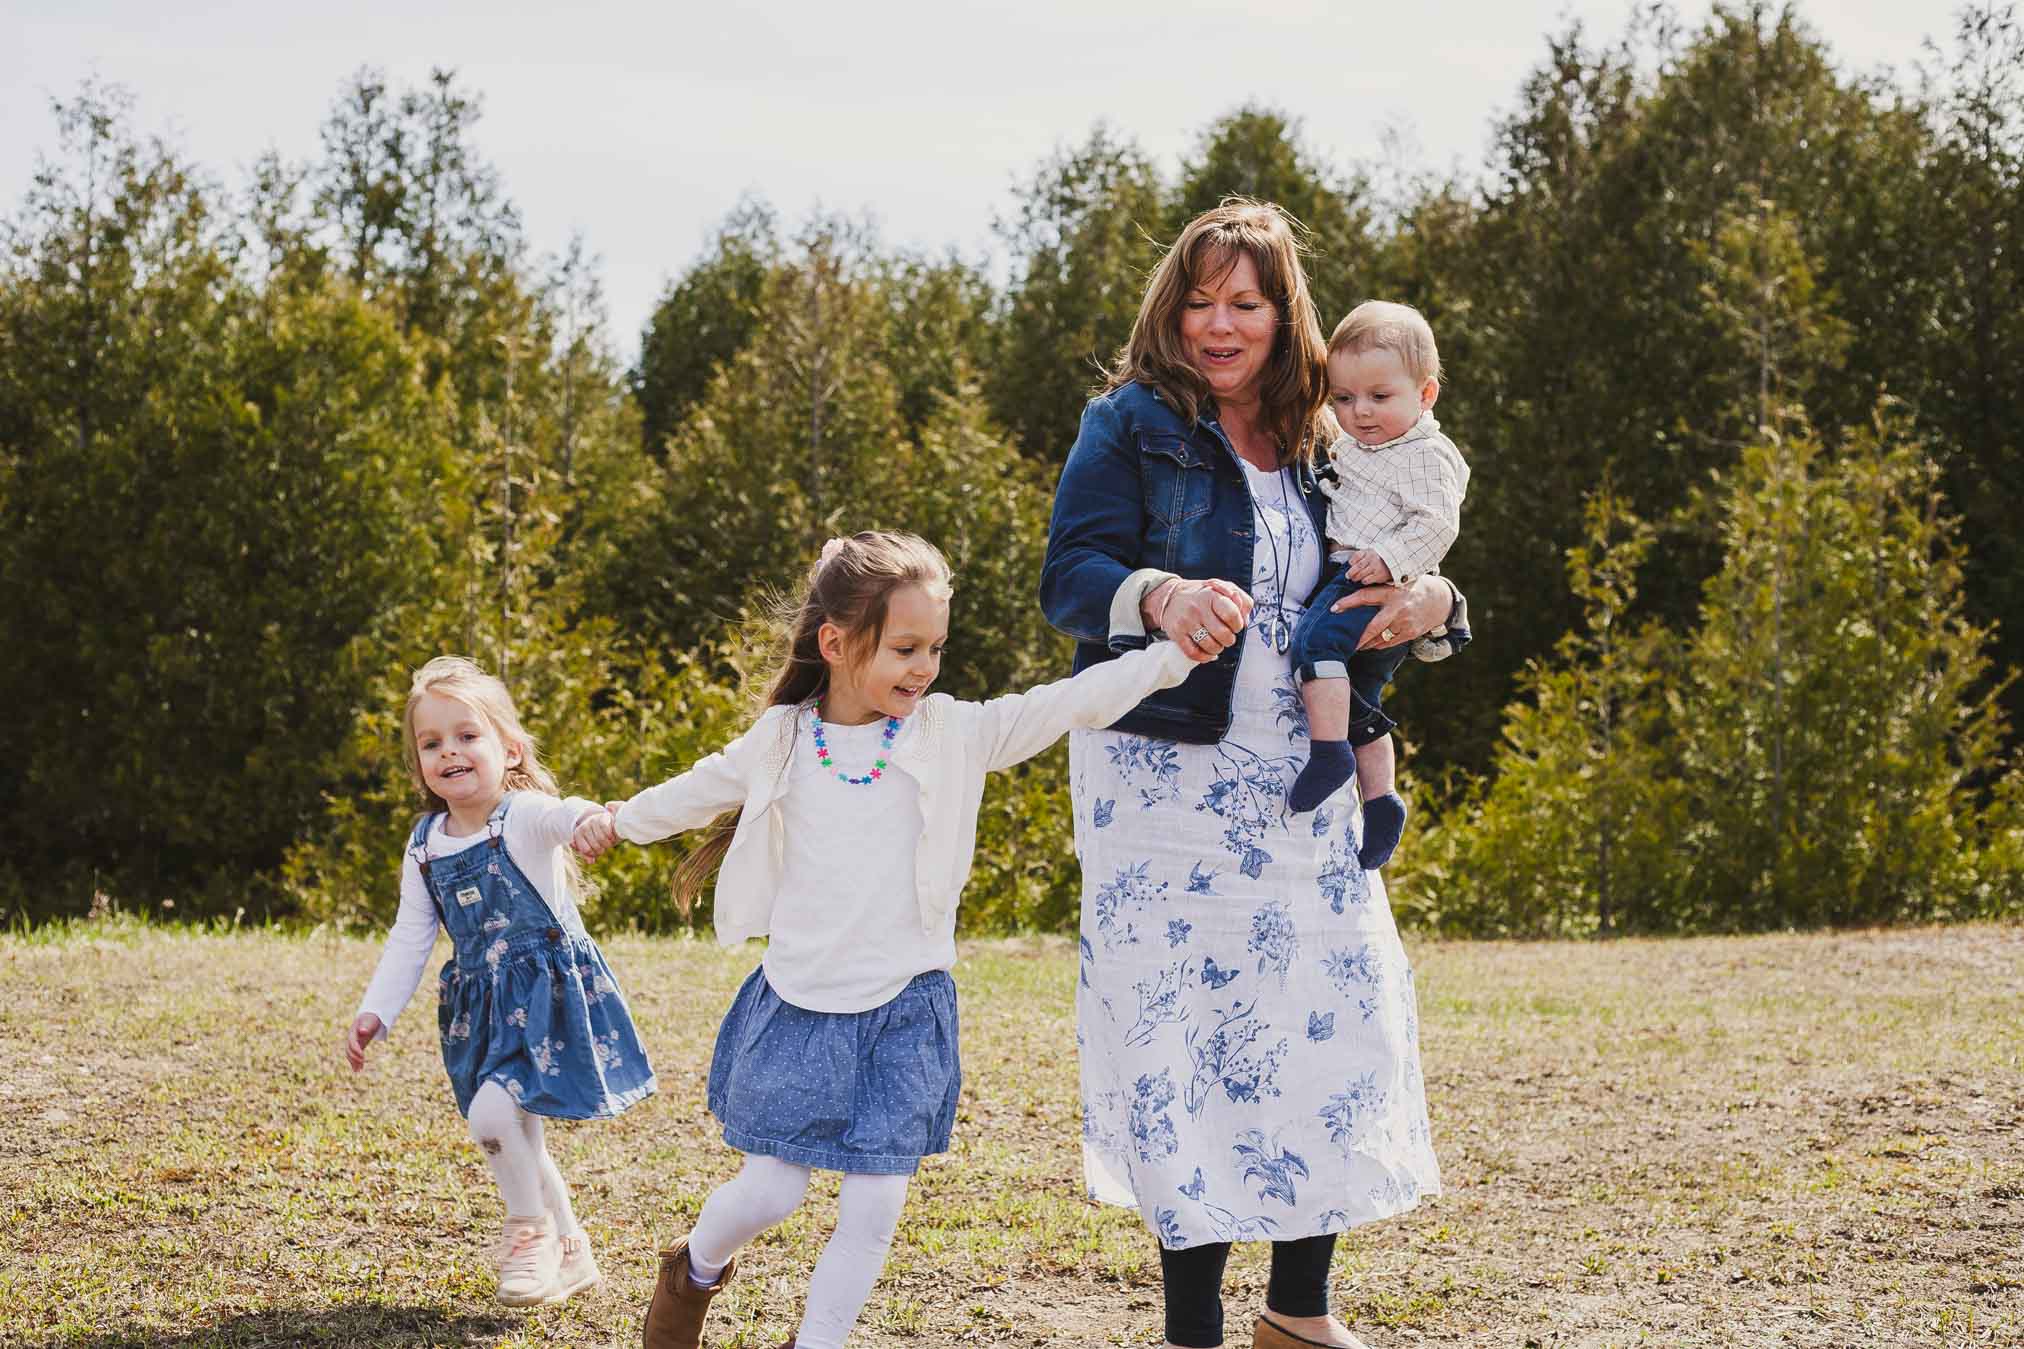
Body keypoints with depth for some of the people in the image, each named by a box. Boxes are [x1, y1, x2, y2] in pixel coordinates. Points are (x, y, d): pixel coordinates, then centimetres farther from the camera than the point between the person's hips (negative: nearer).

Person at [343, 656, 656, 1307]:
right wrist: (375, 1012, 2)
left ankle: (531, 1231, 4)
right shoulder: (425, 847, 3)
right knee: (516, 1138, 16)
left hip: (550, 994, -7)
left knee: (492, 1110, -21)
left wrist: (591, 818, -65)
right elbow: (409, 939, 9)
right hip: (486, 1004, 7)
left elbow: (560, 814, -41)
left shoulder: (524, 817, -17)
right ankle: (569, 1251, 35)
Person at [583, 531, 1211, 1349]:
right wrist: (620, 822, 33)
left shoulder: (953, 735, -5)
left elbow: (1071, 703, -14)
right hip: (799, 1005, 0)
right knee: (770, 1190, 4)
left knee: (873, 1208, -2)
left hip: (902, 1012, 0)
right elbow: (704, 789, 19)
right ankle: (695, 1269, 36)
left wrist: (1180, 652, -25)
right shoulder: (784, 739, -1)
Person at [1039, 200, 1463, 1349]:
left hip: (1298, 780, 5)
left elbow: (1384, 586, 19)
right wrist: (1161, 597, -33)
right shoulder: (1132, 425, -1)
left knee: (1336, 1019, 1)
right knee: (1185, 1031, -7)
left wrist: (1430, 605, -5)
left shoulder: (1320, 446, 13)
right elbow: (1070, 576, -12)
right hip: (1165, 772, -5)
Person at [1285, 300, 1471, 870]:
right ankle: (1380, 799, 20)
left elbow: (1438, 523, -19)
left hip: (1379, 587, -10)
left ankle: (1329, 751, -33)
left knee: (1314, 639, -30)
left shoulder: (1428, 455, -8)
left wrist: (1390, 558, -27)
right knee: (1359, 702, 15)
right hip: (1348, 580, 10)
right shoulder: (1350, 448, 19)